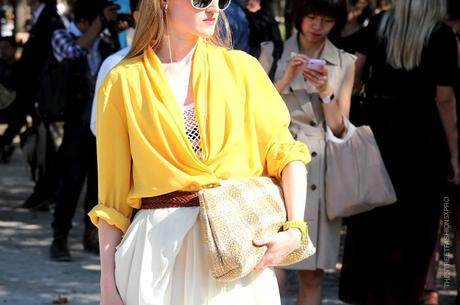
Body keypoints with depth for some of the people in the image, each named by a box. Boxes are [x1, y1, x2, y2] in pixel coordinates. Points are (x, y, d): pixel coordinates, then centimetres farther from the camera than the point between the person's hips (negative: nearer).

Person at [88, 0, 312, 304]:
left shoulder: (241, 67, 6)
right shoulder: (122, 82, 2)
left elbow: (285, 151, 4)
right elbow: (113, 195, 3)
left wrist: (295, 230, -12)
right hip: (158, 249, -1)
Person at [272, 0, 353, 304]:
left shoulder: (345, 63, 8)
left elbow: (339, 128, 5)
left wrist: (326, 92, -11)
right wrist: (286, 79, -12)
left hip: (320, 170, 2)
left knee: (312, 276, 5)